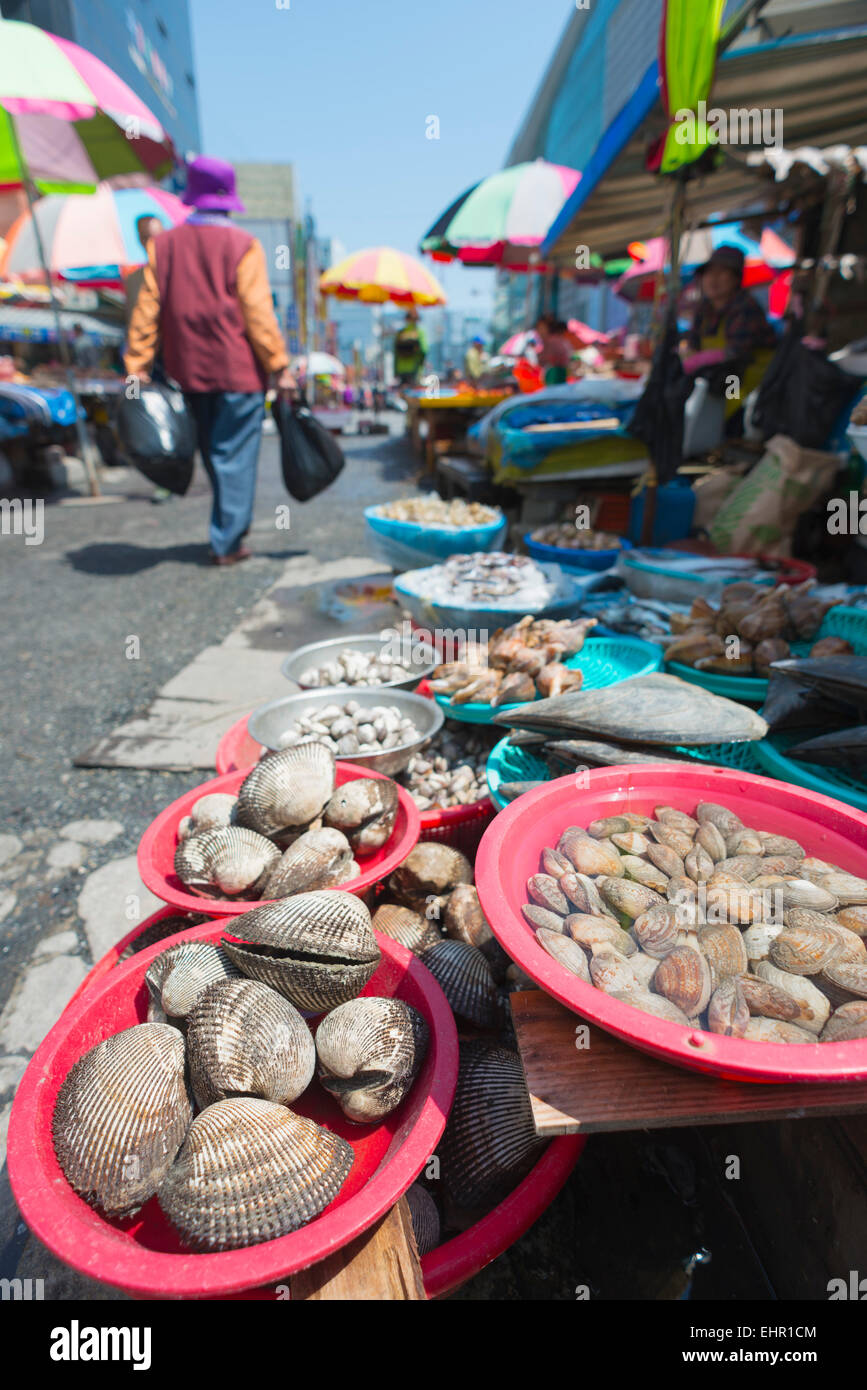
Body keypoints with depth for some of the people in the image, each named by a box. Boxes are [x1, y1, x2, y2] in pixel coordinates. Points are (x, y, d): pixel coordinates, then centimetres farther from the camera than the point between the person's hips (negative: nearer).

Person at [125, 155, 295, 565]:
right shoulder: (243, 245, -5)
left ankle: (228, 532, 26)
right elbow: (257, 312, -10)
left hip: (188, 370, 4)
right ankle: (228, 542, 0)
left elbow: (147, 308, 5)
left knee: (213, 453, 16)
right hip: (238, 369, -4)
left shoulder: (163, 244, 7)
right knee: (235, 454, 0)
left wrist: (137, 366, 6)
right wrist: (279, 366, -6)